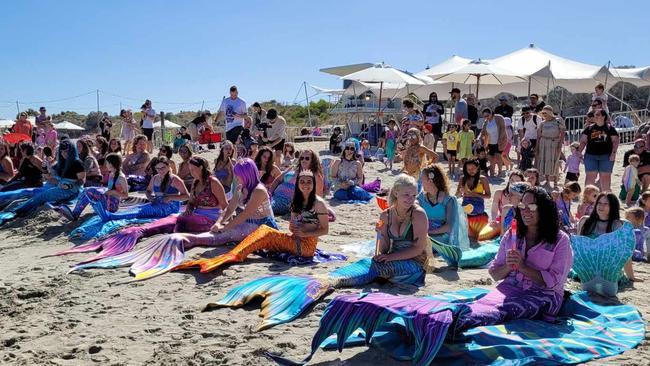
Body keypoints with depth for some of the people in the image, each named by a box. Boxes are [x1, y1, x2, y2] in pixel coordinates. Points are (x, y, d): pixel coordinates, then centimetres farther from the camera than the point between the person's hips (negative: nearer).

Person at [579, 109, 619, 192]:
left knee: (605, 176, 5)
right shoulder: (589, 128, 9)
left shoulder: (610, 128, 5)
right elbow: (583, 141, 8)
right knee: (590, 176, -2)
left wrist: (613, 153, -9)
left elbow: (615, 141, 2)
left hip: (606, 156, -1)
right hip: (591, 155, 1)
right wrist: (579, 152, -4)